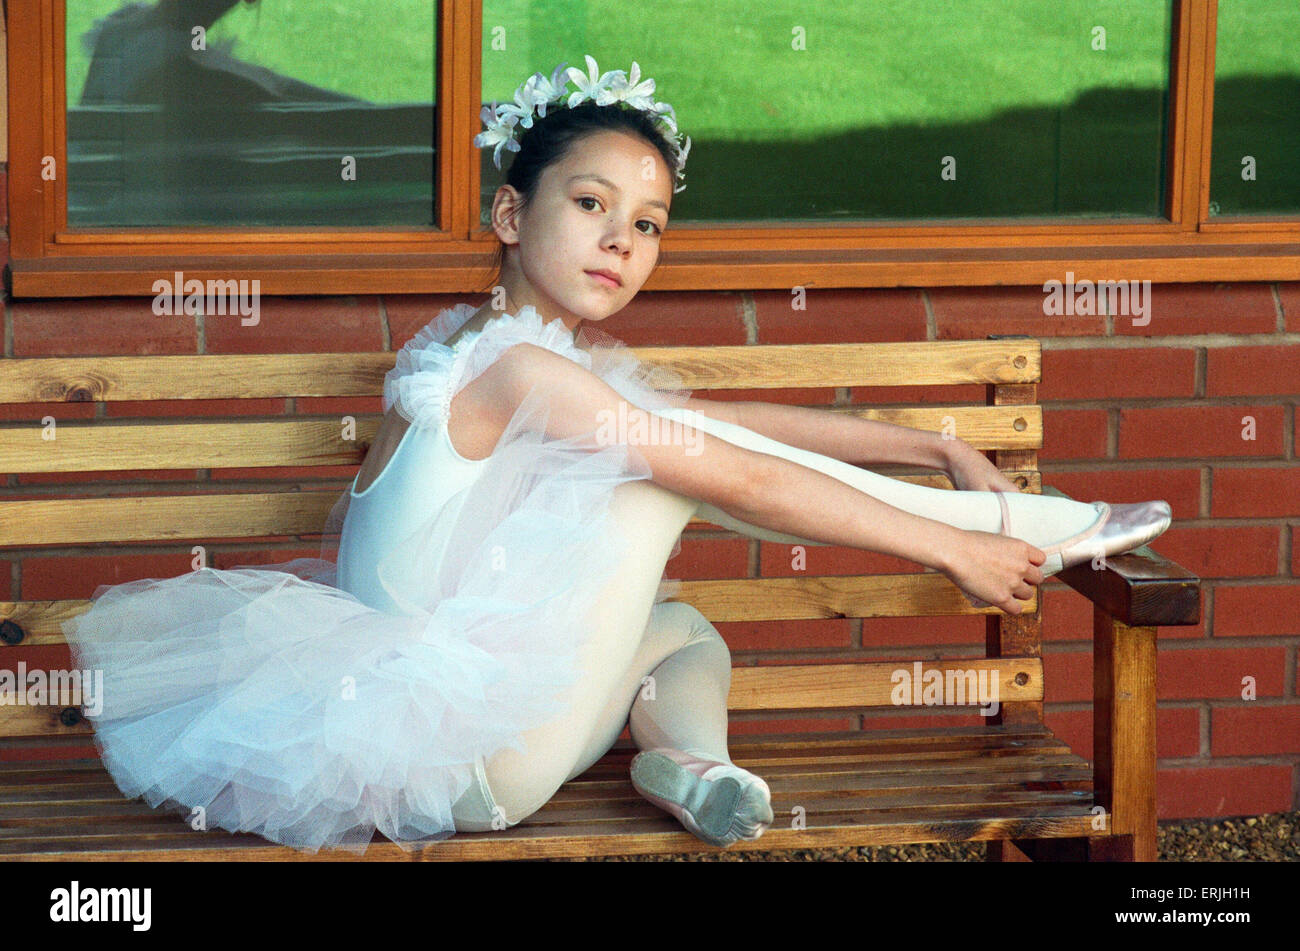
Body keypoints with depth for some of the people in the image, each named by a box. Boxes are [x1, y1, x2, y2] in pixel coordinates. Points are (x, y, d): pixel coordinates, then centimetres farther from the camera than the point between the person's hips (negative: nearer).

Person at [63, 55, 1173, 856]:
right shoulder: (521, 367, -15)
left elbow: (751, 419, 19)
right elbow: (747, 481, -16)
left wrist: (935, 446, 14)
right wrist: (950, 548, -11)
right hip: (472, 755, -10)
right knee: (682, 458, -8)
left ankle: (686, 756, -7)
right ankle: (1014, 526, -1)